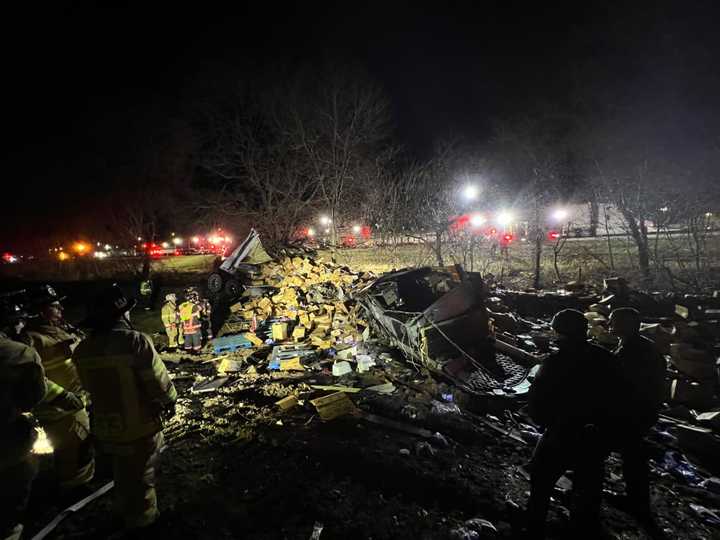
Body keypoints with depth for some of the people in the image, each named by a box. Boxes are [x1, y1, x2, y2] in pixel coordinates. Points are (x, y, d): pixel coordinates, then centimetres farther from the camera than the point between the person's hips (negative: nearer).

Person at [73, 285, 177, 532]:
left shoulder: (83, 349, -7)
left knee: (122, 474, 28)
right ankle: (141, 519, 34)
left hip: (106, 428, 6)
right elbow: (159, 382, -22)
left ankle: (124, 512, 48)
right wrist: (170, 402, -3)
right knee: (141, 476, 17)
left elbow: (91, 388, 5)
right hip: (140, 426, -6)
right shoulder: (135, 341, -26)